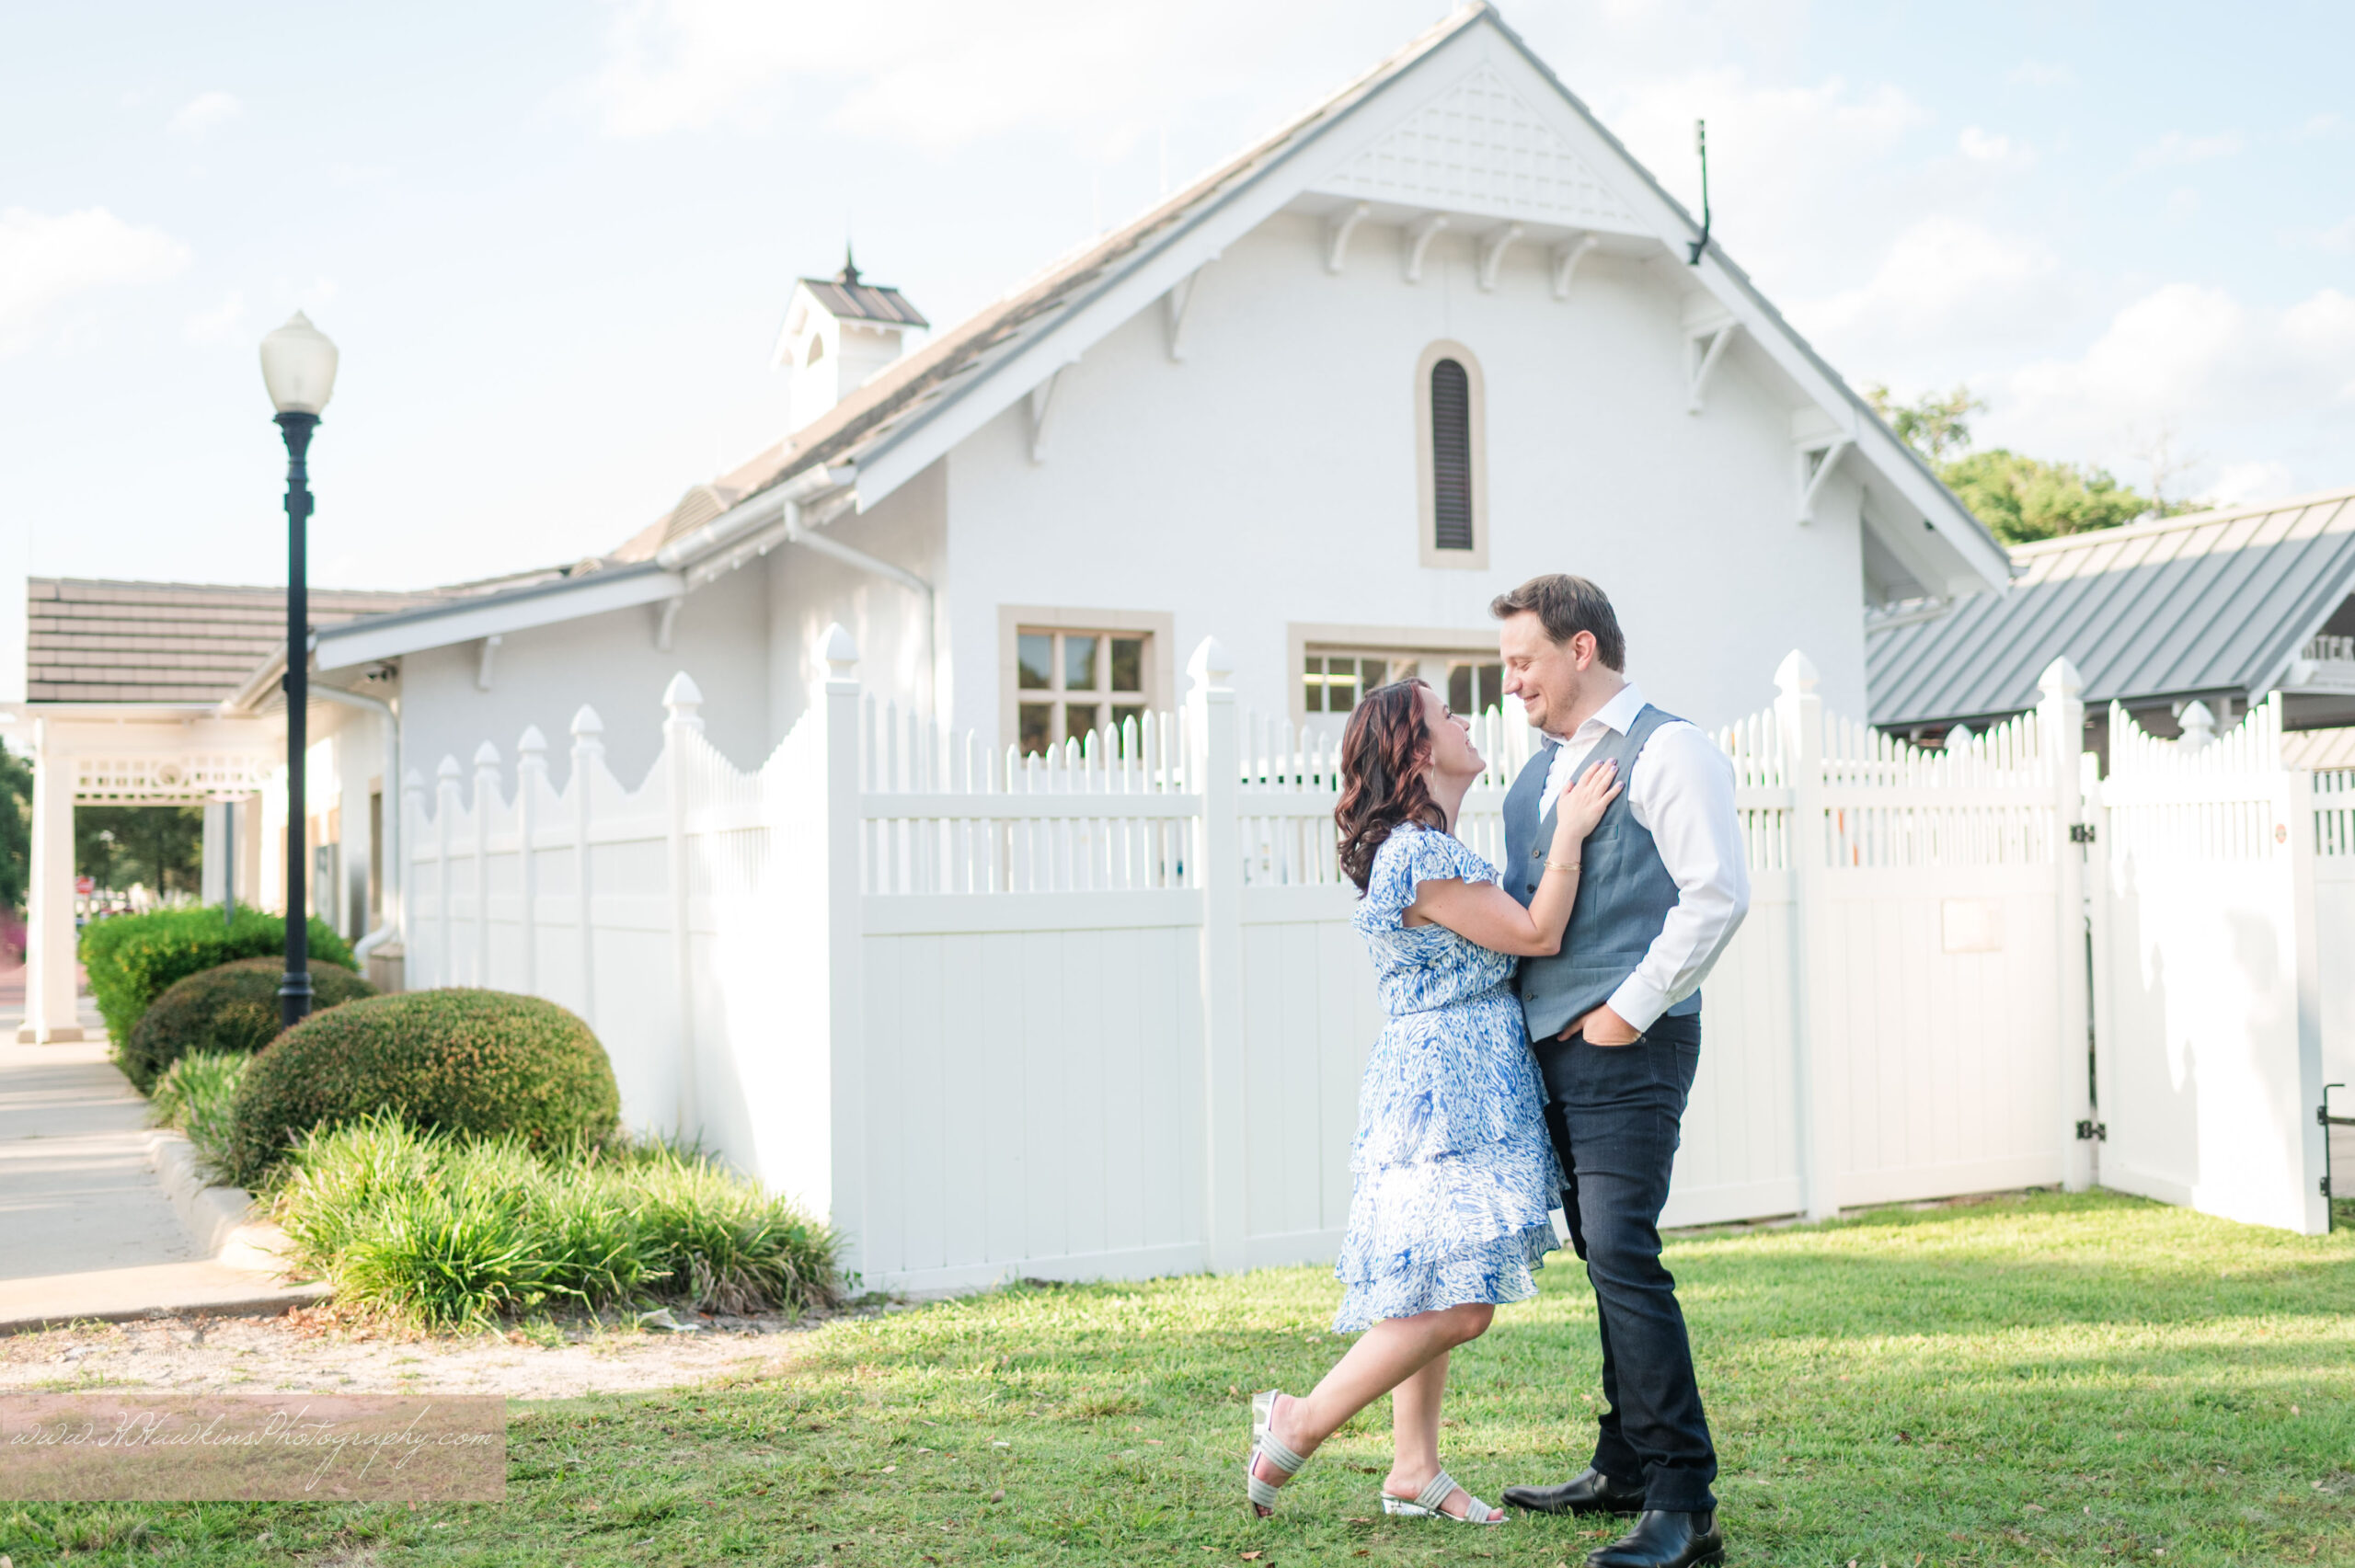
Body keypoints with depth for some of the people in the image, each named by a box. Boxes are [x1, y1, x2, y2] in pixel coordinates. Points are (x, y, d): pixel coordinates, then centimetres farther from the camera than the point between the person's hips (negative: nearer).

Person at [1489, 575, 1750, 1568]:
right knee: (1602, 1256, 15)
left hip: (1627, 1048, -8)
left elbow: (1718, 894, -17)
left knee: (1622, 1254, -14)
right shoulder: (1538, 771, 19)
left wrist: (1628, 1010, -16)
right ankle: (1624, 1467, 26)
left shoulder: (1666, 750, -7)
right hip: (1549, 1046, 9)